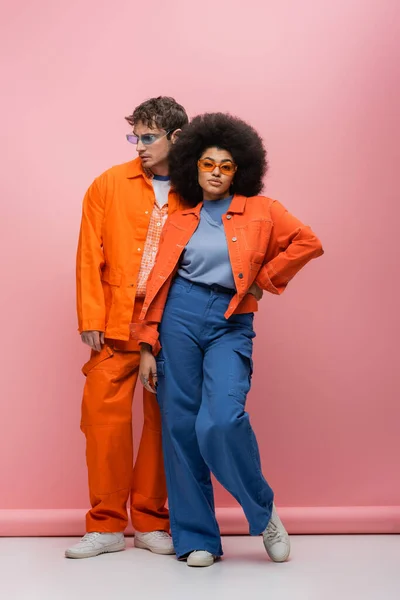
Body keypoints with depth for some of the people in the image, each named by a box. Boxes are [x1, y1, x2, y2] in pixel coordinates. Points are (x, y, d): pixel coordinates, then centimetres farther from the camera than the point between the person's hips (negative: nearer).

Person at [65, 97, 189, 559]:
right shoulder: (109, 185, 6)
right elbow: (90, 255, 4)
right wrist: (90, 317, -4)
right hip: (118, 323, 0)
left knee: (164, 421, 5)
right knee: (103, 414, -3)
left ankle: (151, 522, 18)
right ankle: (107, 525, 9)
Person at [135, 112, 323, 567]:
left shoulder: (260, 211, 6)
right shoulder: (179, 220, 11)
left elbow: (308, 243, 5)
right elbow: (159, 281, 8)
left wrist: (263, 281, 3)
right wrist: (148, 346, 2)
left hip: (231, 325, -2)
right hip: (180, 317, 3)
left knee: (222, 421, -21)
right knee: (180, 426, 0)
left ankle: (263, 512, 4)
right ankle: (196, 537, 11)